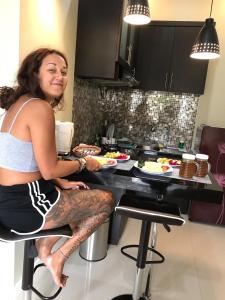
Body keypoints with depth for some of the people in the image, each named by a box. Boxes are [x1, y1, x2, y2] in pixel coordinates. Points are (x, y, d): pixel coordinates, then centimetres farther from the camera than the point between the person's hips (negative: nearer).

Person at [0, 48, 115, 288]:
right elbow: (49, 170, -20)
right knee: (107, 200, 3)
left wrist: (62, 184, 10)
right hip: (23, 206, -9)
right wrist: (84, 163, -2)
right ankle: (58, 258, 9)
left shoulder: (19, 102, 10)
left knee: (71, 196, 31)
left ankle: (45, 249, 26)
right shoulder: (40, 107, -20)